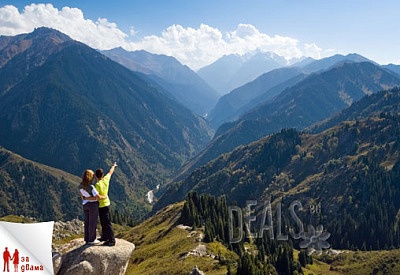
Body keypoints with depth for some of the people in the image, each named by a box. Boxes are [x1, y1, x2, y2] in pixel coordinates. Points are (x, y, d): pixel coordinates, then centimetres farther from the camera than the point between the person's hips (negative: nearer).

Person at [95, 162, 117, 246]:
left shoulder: (97, 185, -23)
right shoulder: (106, 179, -3)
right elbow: (110, 172, 17)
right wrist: (113, 166, 36)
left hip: (102, 205, -8)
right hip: (106, 204, 8)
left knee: (107, 223, -6)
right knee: (103, 222, 21)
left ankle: (112, 241, -4)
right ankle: (105, 237, 33)